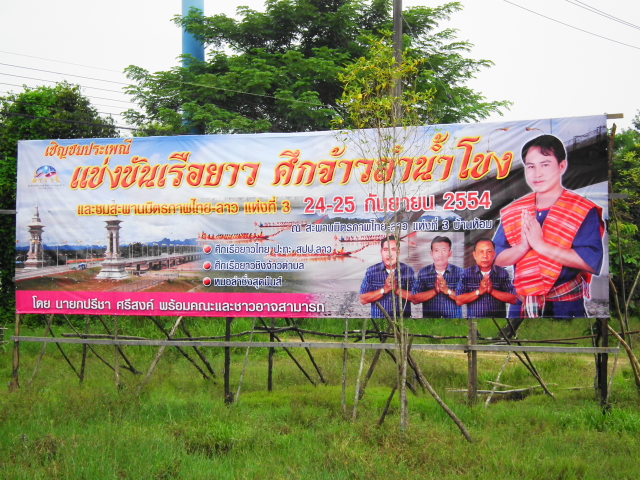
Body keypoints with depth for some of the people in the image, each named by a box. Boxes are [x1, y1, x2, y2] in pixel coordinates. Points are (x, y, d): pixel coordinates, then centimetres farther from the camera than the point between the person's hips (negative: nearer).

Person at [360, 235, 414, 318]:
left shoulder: (408, 271, 5)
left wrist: (397, 289, -13)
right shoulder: (371, 271, 5)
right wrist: (384, 289, -10)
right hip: (379, 319, 0)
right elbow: (363, 299, -1)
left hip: (403, 319, 0)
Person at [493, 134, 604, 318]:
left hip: (566, 308, -3)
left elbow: (591, 261, -18)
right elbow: (496, 259, 4)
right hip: (521, 307, 4)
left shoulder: (583, 211, -7)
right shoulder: (513, 212, 6)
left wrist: (540, 245, -20)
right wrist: (523, 247, -16)